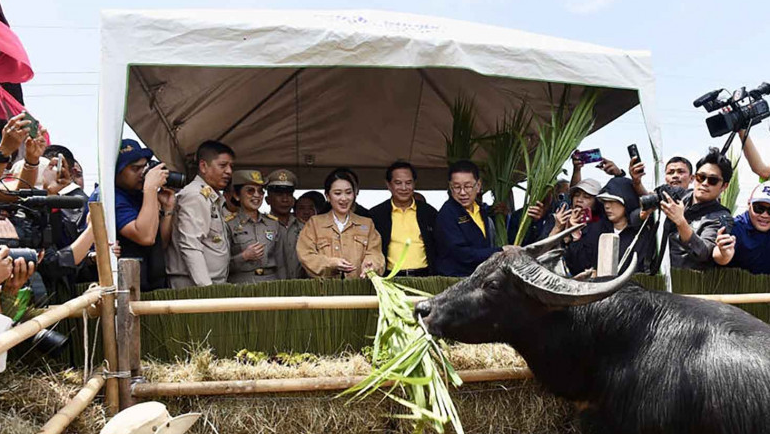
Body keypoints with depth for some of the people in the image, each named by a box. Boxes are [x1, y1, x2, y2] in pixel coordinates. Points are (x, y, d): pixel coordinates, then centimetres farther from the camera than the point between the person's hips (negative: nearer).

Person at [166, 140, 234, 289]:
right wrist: (207, 289, -24)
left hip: (215, 285, 8)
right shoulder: (195, 195, -9)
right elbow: (191, 248, -19)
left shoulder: (214, 198, 19)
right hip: (195, 287, -8)